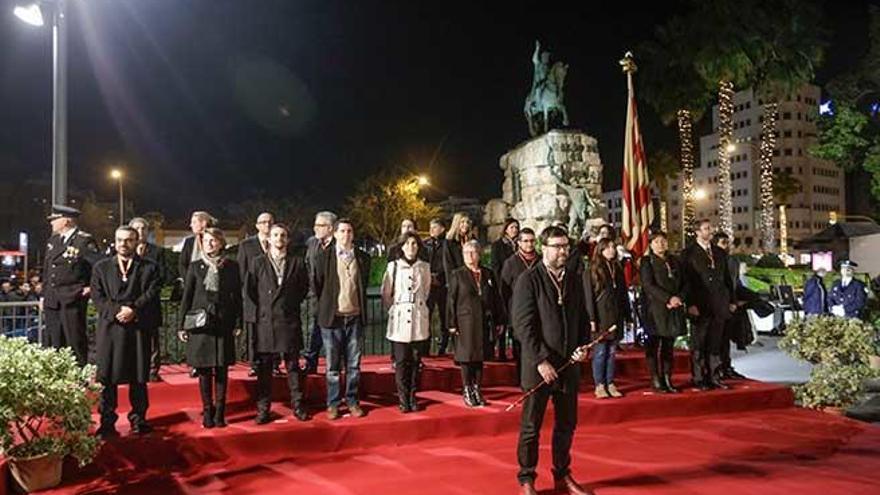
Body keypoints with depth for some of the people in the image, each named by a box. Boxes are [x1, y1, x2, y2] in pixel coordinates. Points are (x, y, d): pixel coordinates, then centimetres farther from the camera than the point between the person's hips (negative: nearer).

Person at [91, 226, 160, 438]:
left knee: (138, 377, 4)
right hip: (109, 327, 1)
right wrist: (116, 311, -11)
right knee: (107, 377, 3)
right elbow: (97, 296, 3)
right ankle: (107, 422, 11)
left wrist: (133, 310, -16)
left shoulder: (149, 268, 9)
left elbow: (151, 294, -2)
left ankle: (139, 419, 15)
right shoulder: (101, 267, 13)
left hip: (138, 328, -1)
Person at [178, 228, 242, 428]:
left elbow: (237, 296, 5)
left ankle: (220, 412, 13)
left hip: (223, 324, 0)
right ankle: (207, 412, 16)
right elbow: (186, 297, 5)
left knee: (221, 370, 4)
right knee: (203, 370, 5)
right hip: (200, 324, 0)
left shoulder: (231, 266, 3)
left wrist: (238, 323, 0)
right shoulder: (195, 267, 4)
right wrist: (182, 325, 1)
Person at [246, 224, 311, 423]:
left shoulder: (297, 263, 5)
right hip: (264, 322, 0)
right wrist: (263, 307, 2)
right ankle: (263, 409, 13)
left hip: (289, 322, 0)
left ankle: (297, 405, 15)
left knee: (293, 366, 6)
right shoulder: (257, 263, 4)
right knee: (264, 368, 5)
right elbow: (249, 291, 6)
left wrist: (292, 304, 5)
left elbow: (304, 288, 12)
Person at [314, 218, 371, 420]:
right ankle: (333, 403, 16)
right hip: (332, 318, -2)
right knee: (333, 365, 5)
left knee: (354, 365, 7)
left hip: (355, 318, 2)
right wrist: (326, 307, 9)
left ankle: (352, 401, 19)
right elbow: (317, 285, 5)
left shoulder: (363, 258, 6)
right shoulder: (326, 256, -1)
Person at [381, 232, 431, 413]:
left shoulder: (424, 267, 6)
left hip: (419, 320, 2)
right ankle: (403, 399, 8)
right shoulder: (393, 266, 1)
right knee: (401, 362, -2)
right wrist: (394, 309, 7)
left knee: (416, 361, 5)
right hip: (399, 319, -2)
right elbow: (386, 294, 7)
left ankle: (413, 397, 16)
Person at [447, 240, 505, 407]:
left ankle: (476, 389, 21)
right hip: (465, 322, -3)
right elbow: (451, 300, -2)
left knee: (480, 357, 10)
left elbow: (496, 299, 10)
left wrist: (500, 321, 7)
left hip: (485, 323, 3)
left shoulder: (488, 274, 8)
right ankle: (467, 391, 16)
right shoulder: (457, 274, 0)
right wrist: (451, 324, -7)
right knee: (467, 357, 4)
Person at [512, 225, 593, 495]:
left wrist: (583, 345, -1)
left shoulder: (575, 280, 10)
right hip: (539, 366, -5)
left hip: (569, 364, 6)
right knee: (531, 427, 5)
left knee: (567, 425, 15)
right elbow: (523, 325, -13)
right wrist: (540, 361, -17)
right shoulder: (528, 280, -9)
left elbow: (583, 318, 17)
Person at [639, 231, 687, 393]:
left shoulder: (674, 261, 17)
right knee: (653, 346, 0)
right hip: (655, 310, -5)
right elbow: (649, 285, -11)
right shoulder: (647, 261, -1)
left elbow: (684, 284, 13)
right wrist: (668, 299, -18)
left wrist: (678, 298, -6)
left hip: (674, 309, 5)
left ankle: (667, 380, 13)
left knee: (669, 346, 8)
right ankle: (655, 381, 5)